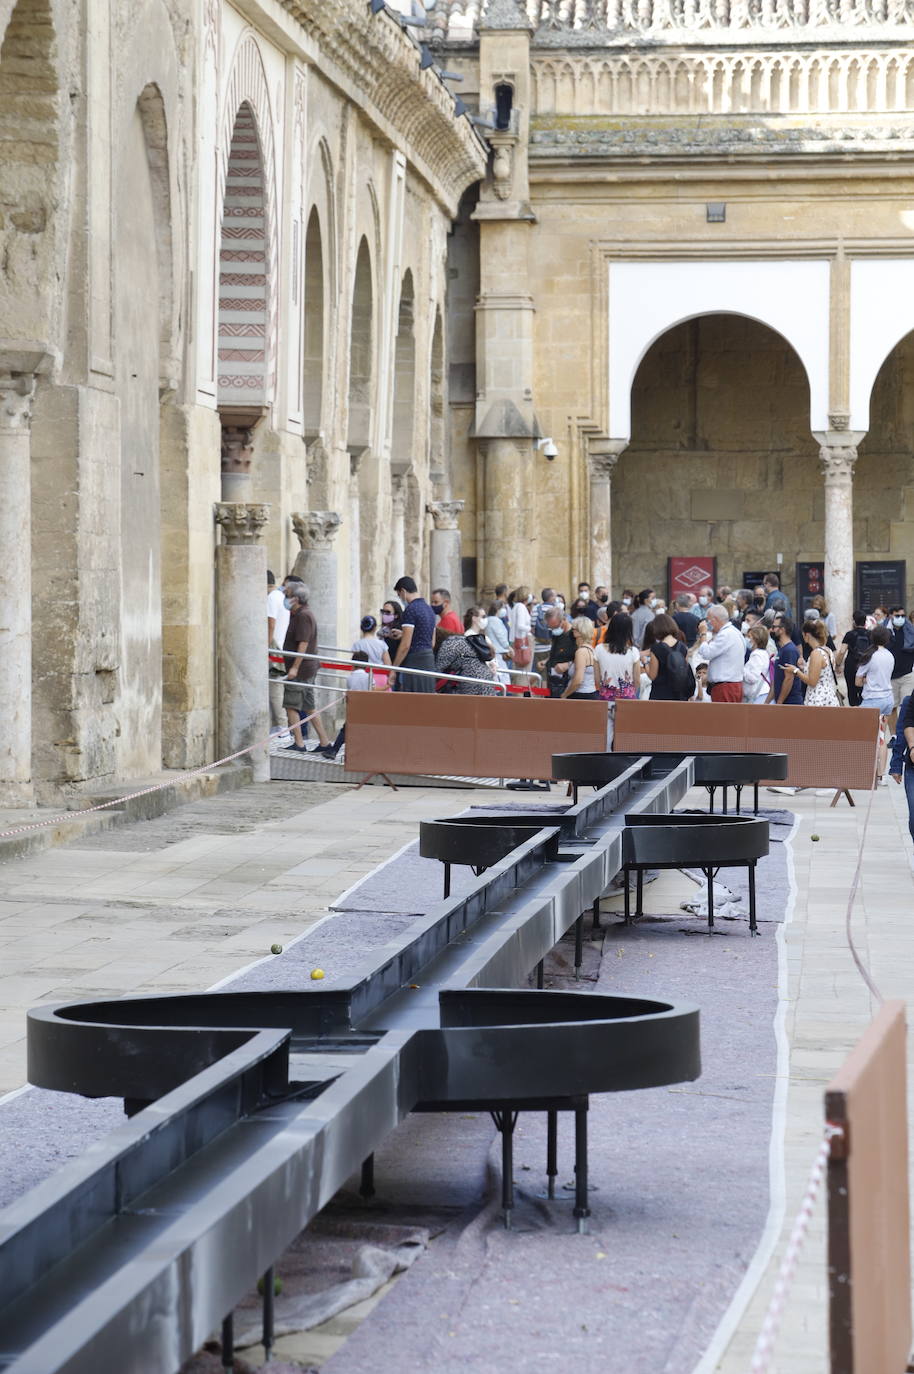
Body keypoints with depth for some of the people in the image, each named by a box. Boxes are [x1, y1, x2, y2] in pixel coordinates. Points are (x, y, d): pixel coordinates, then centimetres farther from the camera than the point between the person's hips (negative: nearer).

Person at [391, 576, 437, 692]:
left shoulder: (410, 610, -12)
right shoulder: (429, 609, 16)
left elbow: (405, 645, -16)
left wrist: (394, 669, -11)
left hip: (414, 661, -9)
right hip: (429, 660, 9)